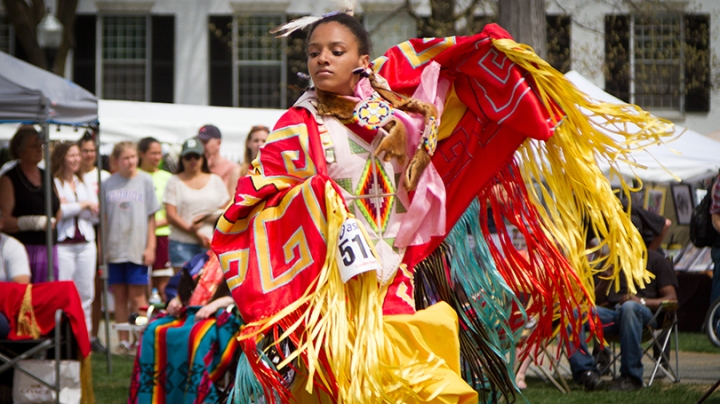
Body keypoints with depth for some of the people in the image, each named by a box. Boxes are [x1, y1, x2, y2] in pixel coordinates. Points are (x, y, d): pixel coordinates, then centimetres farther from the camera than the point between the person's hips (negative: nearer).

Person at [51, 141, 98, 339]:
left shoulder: (84, 184, 17)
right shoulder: (53, 183, -3)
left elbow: (94, 212, 6)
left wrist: (69, 206, -9)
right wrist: (82, 205, -3)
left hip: (86, 243, 6)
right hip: (62, 244, -6)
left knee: (86, 293, 6)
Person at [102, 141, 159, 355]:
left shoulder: (144, 181, 2)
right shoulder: (108, 184, 6)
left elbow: (151, 217, 3)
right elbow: (103, 217, 11)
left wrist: (150, 247, -2)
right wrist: (101, 247, 6)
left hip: (137, 247, -2)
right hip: (114, 247, 2)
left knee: (137, 297, -3)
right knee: (119, 297, 5)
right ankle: (123, 341, 11)